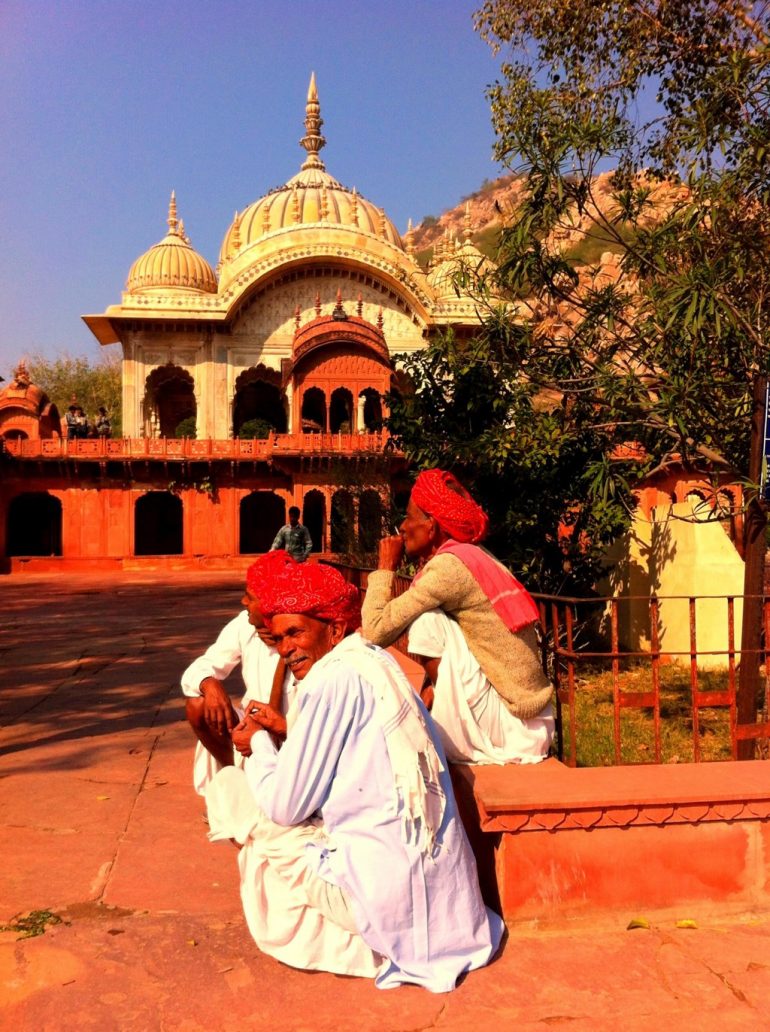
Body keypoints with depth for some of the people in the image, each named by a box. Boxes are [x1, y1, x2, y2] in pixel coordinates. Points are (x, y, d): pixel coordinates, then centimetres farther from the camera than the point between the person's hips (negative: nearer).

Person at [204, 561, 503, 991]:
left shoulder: (338, 677, -16)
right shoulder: (378, 662, 8)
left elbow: (285, 807, -12)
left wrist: (259, 742, 5)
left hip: (385, 887, -9)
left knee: (231, 789, 2)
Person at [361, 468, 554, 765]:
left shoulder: (450, 565, -17)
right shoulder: (474, 558, 11)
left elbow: (376, 631, -17)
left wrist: (385, 567, -5)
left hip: (512, 730, -9)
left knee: (426, 620, -14)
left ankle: (442, 738, 1)